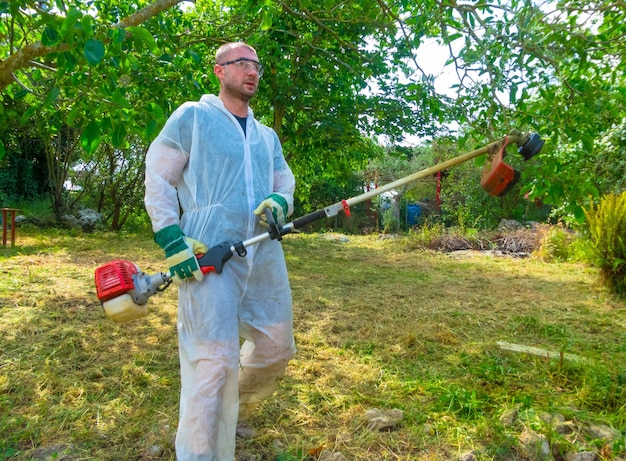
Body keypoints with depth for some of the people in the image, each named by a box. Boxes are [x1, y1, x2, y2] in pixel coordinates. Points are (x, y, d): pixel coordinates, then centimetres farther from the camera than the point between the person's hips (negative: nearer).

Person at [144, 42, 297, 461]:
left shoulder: (268, 135, 22)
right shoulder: (192, 117, 3)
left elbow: (285, 180, 20)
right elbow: (157, 178, 1)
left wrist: (280, 200, -6)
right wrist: (171, 239, -11)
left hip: (264, 253, 7)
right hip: (206, 254, -6)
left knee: (277, 348, 12)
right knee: (215, 361, -12)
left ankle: (235, 411, 38)